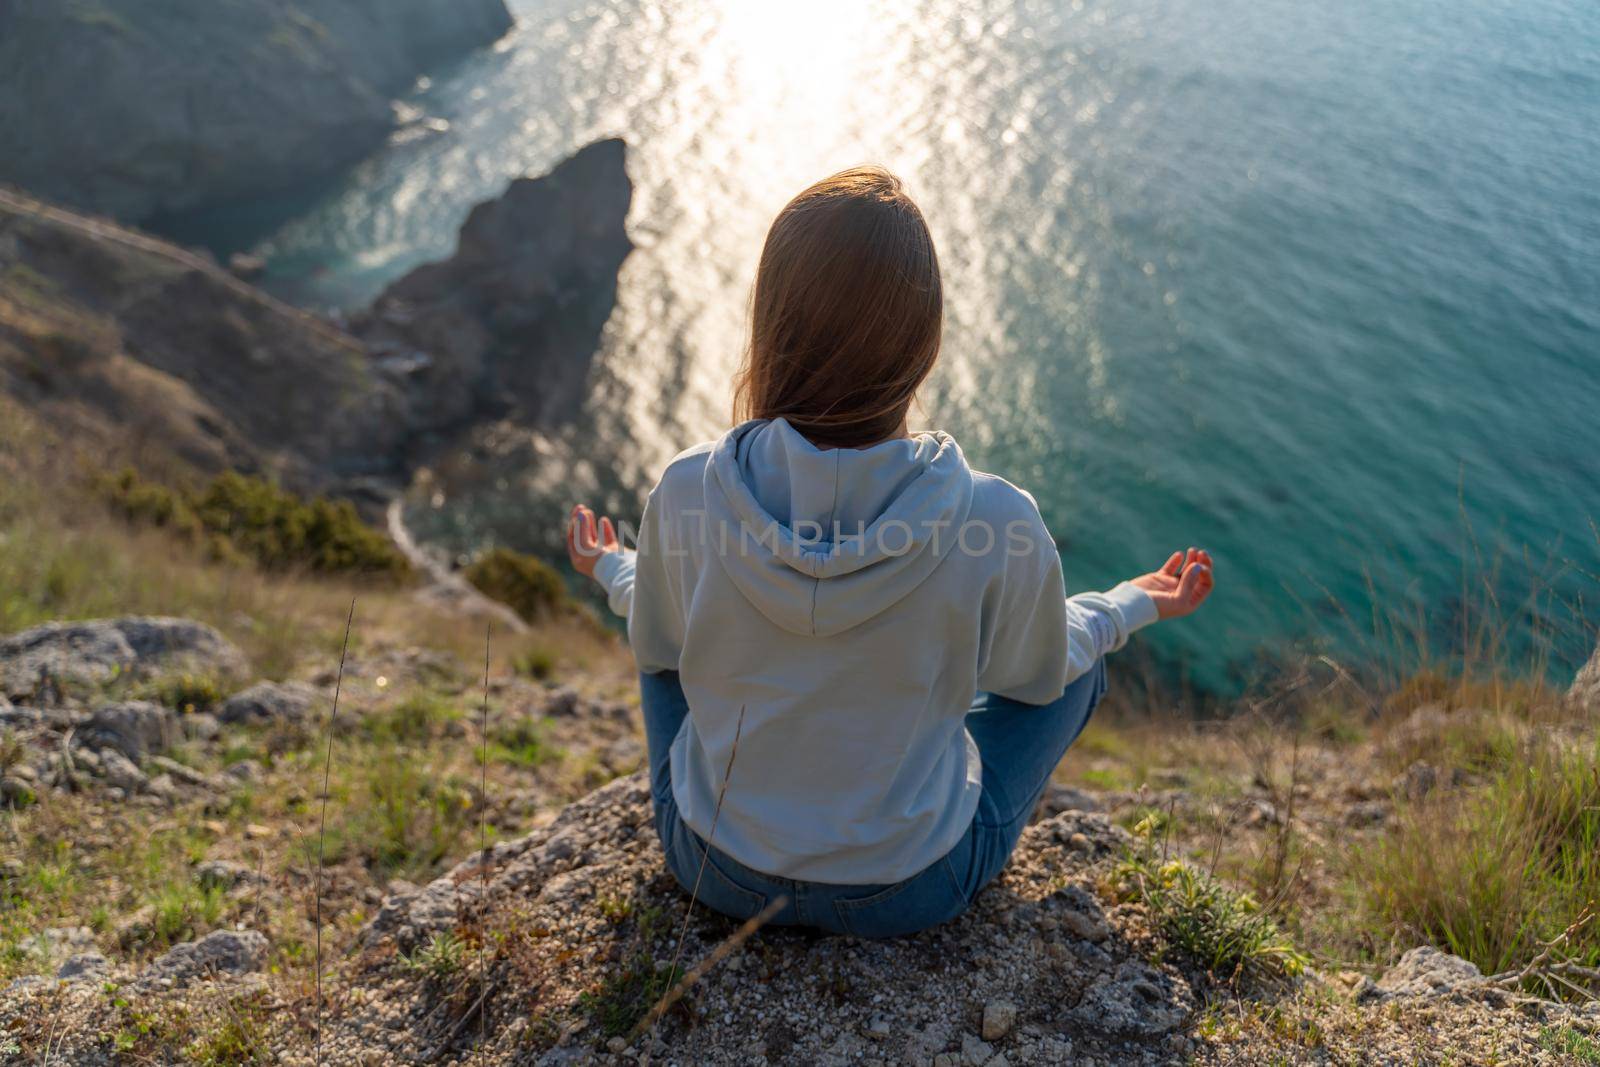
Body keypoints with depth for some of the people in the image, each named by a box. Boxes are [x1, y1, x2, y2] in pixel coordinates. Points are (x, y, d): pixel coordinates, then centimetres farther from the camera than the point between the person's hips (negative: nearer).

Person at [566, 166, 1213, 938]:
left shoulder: (686, 496, -24)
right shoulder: (999, 524, -28)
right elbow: (1033, 674, -5)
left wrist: (612, 571, 22)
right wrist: (1137, 605, 16)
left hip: (714, 867, 2)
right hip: (910, 890, -1)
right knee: (1079, 660, 22)